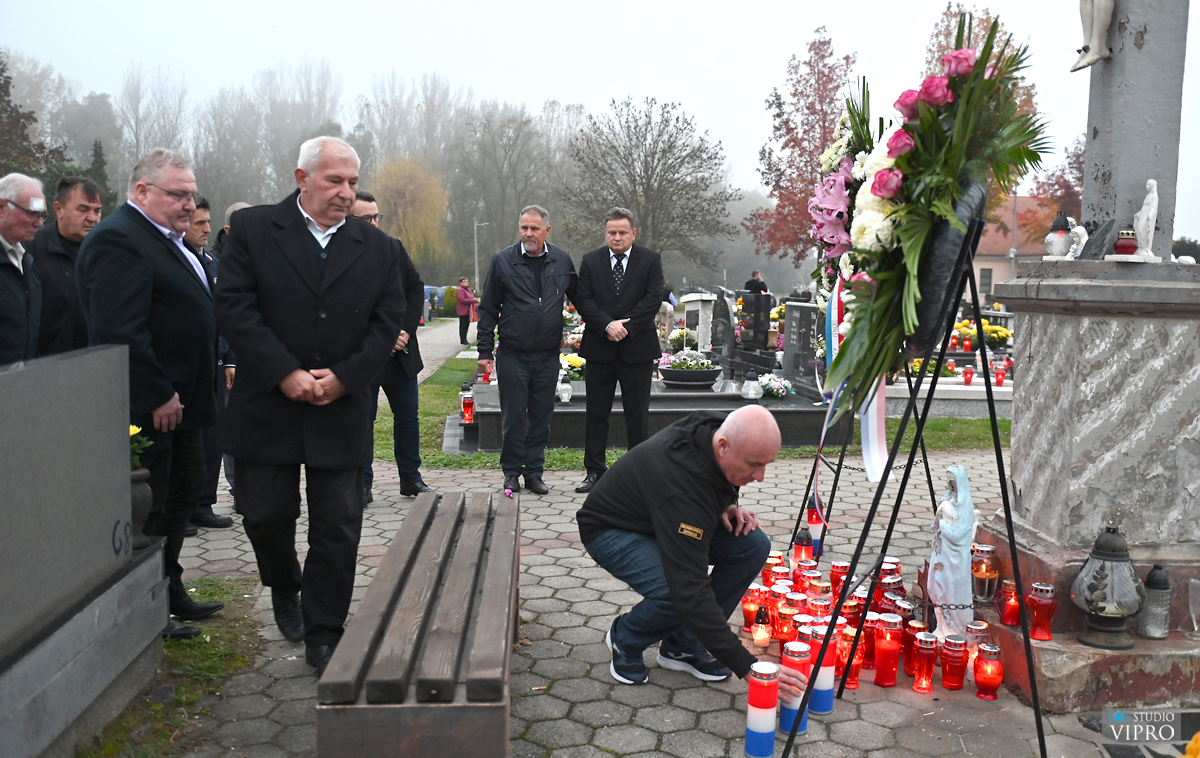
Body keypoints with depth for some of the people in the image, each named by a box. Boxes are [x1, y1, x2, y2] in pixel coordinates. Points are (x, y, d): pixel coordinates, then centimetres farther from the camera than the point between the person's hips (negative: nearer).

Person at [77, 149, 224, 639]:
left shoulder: (169, 241, 16)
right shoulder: (117, 240, -17)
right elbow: (120, 332, -26)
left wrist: (177, 394, 15)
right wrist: (159, 396, -22)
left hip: (177, 401, 11)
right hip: (147, 408, -11)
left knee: (184, 492, 18)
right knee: (148, 507, 1)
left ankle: (170, 592, 32)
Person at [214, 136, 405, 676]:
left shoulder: (378, 248, 7)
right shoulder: (252, 230, 1)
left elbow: (387, 322, 3)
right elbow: (235, 309, -8)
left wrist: (345, 378, -10)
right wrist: (284, 374, -16)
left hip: (342, 411, 1)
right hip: (267, 406, -1)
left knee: (338, 527, 4)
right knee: (266, 514, 9)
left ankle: (323, 635, 18)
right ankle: (284, 588, 41)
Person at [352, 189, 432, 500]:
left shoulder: (394, 249, 5)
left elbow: (416, 289, 7)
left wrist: (406, 330, -5)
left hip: (401, 352, 5)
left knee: (408, 416, 12)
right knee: (362, 420, 4)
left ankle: (411, 479, 24)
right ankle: (362, 484, 16)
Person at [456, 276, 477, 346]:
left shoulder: (468, 290, 19)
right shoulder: (460, 290, -12)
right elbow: (462, 300, -22)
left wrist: (475, 300, 6)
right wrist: (472, 300, -21)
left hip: (468, 311, 10)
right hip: (463, 311, -10)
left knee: (466, 326, 11)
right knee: (463, 326, -7)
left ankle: (464, 340, 17)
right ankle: (462, 341, -4)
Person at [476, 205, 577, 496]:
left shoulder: (562, 260, 4)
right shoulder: (503, 261, -1)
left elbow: (578, 298, 16)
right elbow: (488, 309, 1)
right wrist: (484, 351, -2)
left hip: (548, 357, 2)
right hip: (512, 356, -2)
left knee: (541, 417, 9)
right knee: (513, 417, 4)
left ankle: (534, 472, 20)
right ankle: (512, 472, 18)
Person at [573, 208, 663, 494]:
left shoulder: (650, 260, 2)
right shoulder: (590, 261, 6)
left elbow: (653, 298, -7)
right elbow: (583, 300, -2)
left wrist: (626, 326, -15)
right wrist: (608, 325, -16)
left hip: (637, 349, -1)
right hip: (599, 349, 2)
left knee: (637, 413, 6)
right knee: (596, 413, 6)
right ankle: (594, 470, 15)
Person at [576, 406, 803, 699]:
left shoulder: (711, 430, -17)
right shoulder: (682, 480, -40)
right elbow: (690, 589, -43)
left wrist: (727, 507, -12)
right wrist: (746, 666, -44)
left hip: (671, 521, 8)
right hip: (611, 531, -8)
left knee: (753, 545, -14)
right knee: (678, 594, -35)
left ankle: (684, 644, 0)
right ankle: (625, 639, 0)